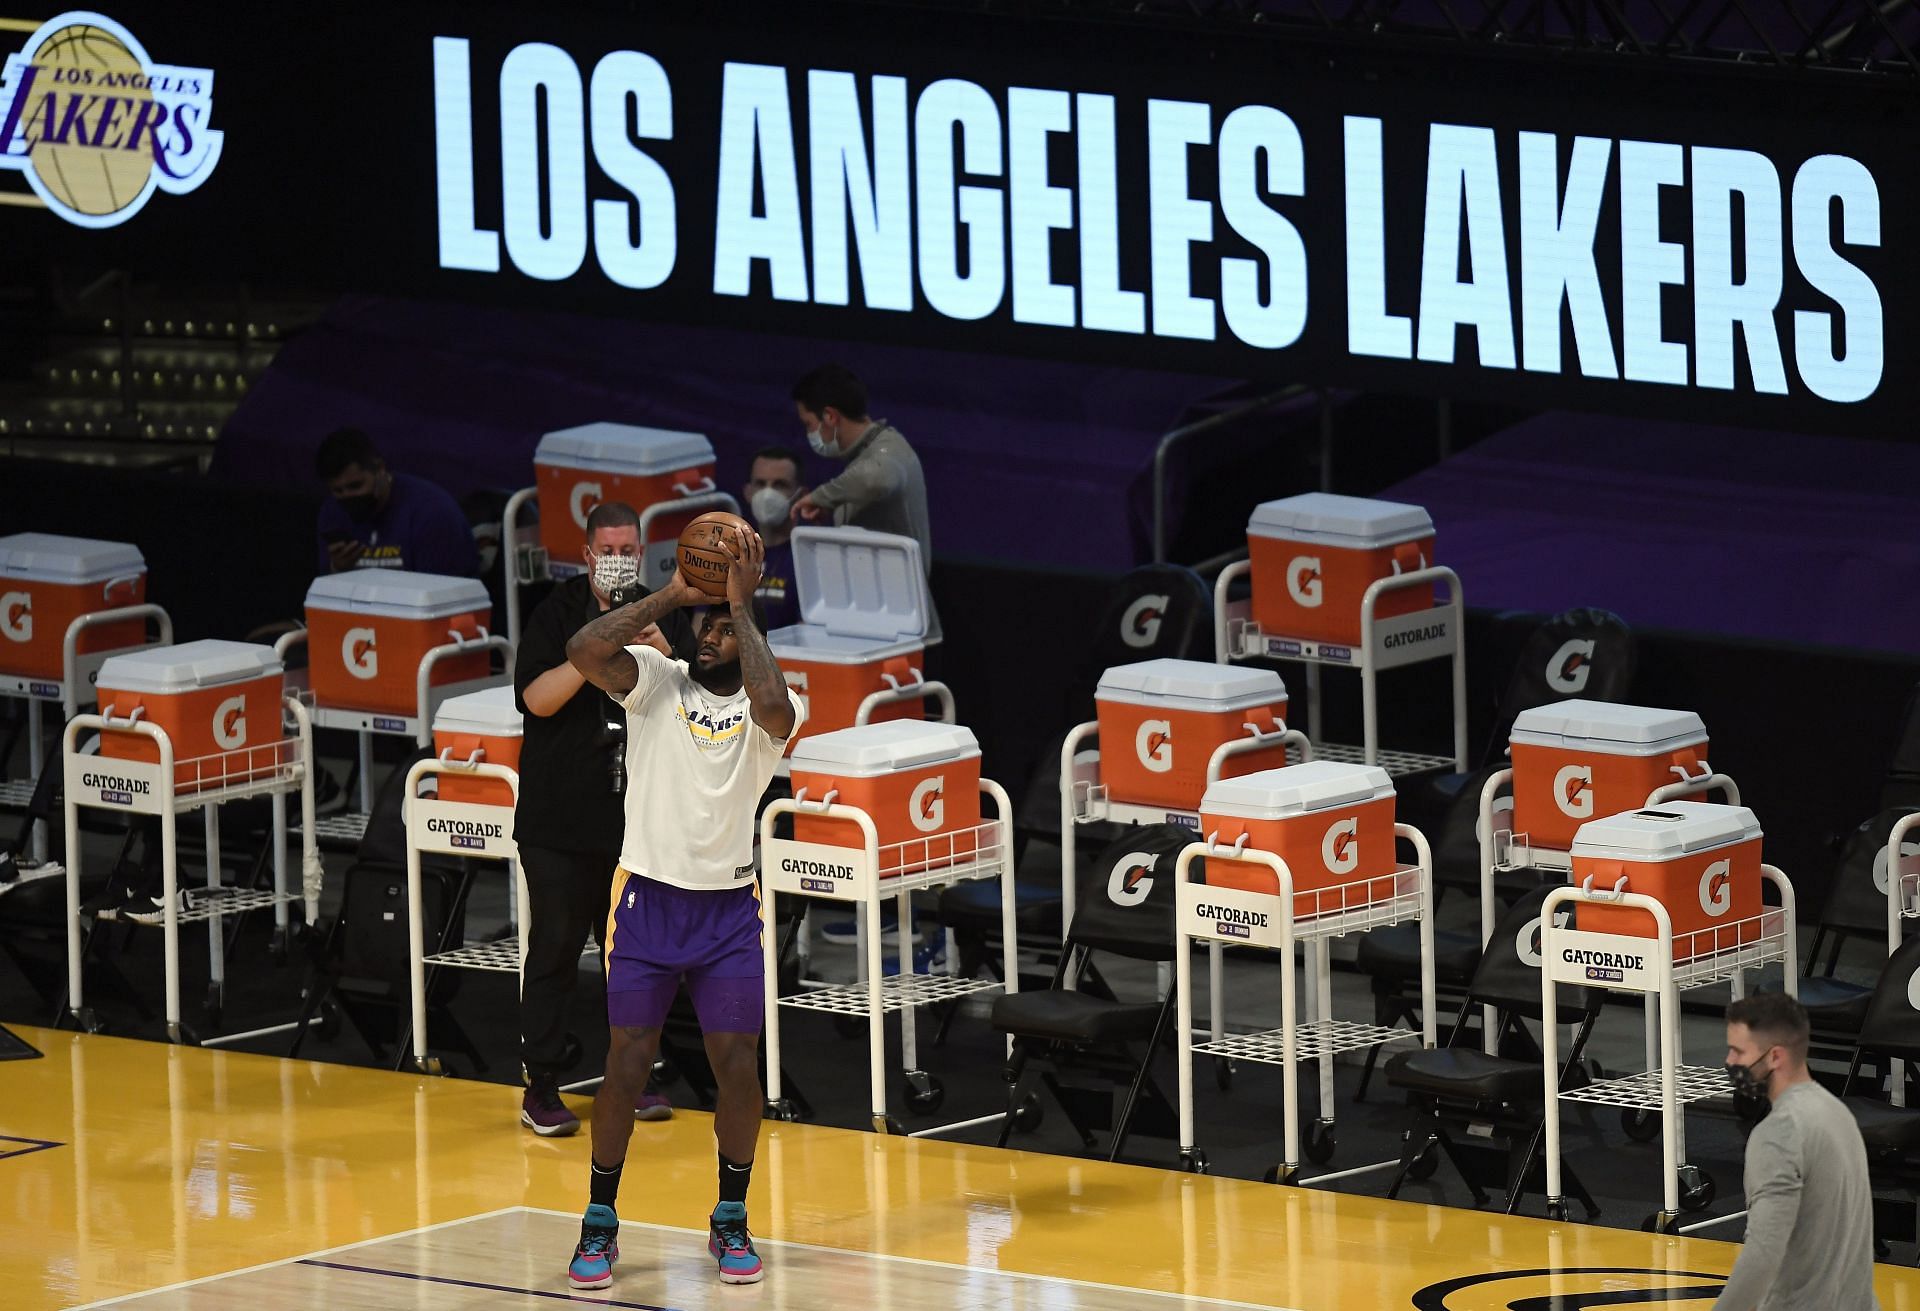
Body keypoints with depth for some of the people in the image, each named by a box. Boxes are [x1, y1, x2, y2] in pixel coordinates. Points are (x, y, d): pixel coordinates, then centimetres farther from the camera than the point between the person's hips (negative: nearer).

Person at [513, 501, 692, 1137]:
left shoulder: (665, 614, 5)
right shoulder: (557, 613, -4)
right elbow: (537, 699, -15)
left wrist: (663, 654, -16)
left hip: (641, 815, 3)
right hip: (562, 817, -3)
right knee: (555, 949, -2)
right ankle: (540, 1089, 3)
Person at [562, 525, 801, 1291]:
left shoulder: (768, 709, -4)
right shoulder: (656, 681, -2)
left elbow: (771, 705, -30)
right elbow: (584, 651, -20)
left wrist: (742, 604, -22)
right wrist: (674, 594, -17)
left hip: (729, 911, 0)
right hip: (648, 902, 0)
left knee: (737, 1067, 1)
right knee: (626, 1067, 0)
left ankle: (731, 1221, 18)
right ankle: (599, 1224, 11)